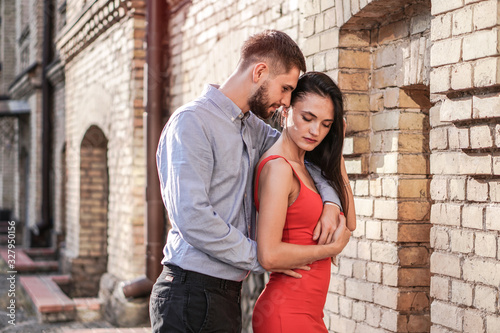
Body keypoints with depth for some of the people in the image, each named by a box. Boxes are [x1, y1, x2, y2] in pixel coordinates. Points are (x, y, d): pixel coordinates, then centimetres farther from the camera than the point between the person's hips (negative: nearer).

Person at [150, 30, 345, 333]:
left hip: (228, 293, 8)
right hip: (192, 293, -8)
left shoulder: (252, 127, 13)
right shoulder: (192, 121, -13)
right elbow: (191, 217, -21)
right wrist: (260, 257, -13)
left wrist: (330, 200, 7)